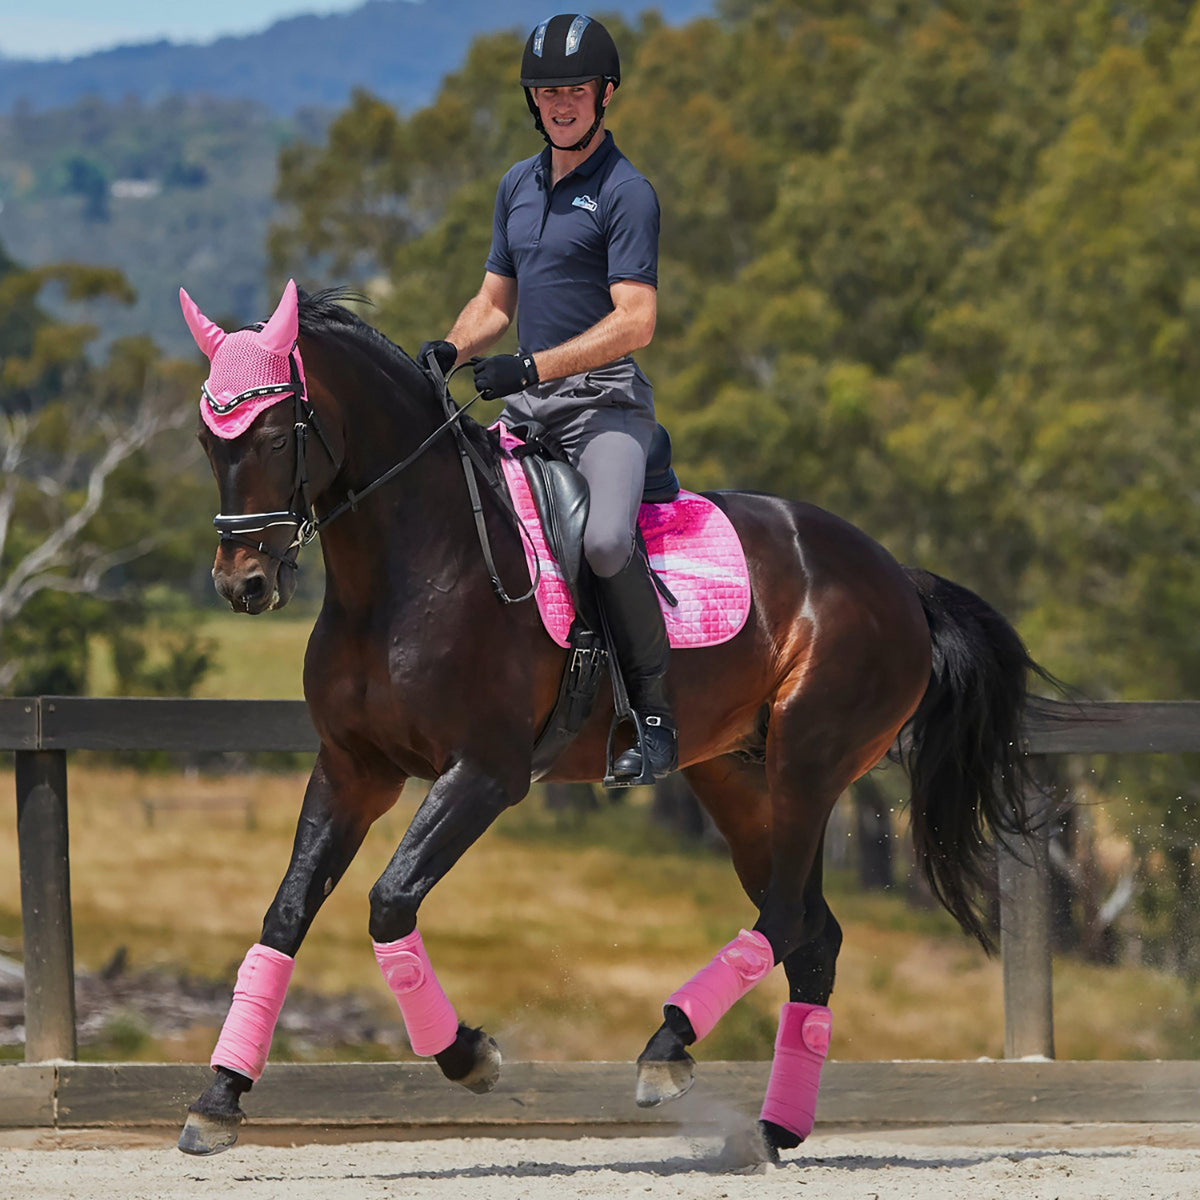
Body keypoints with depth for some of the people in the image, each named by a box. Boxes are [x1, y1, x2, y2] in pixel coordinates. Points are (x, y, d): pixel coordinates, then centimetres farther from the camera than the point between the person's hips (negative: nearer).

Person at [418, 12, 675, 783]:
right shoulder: (519, 185, 16)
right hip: (526, 407, 8)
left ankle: (657, 711, -19)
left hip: (603, 401, -8)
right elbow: (495, 303, 23)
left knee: (606, 539, -31)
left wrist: (531, 367, -22)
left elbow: (635, 322, -16)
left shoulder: (627, 192, -8)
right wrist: (451, 350, 1)